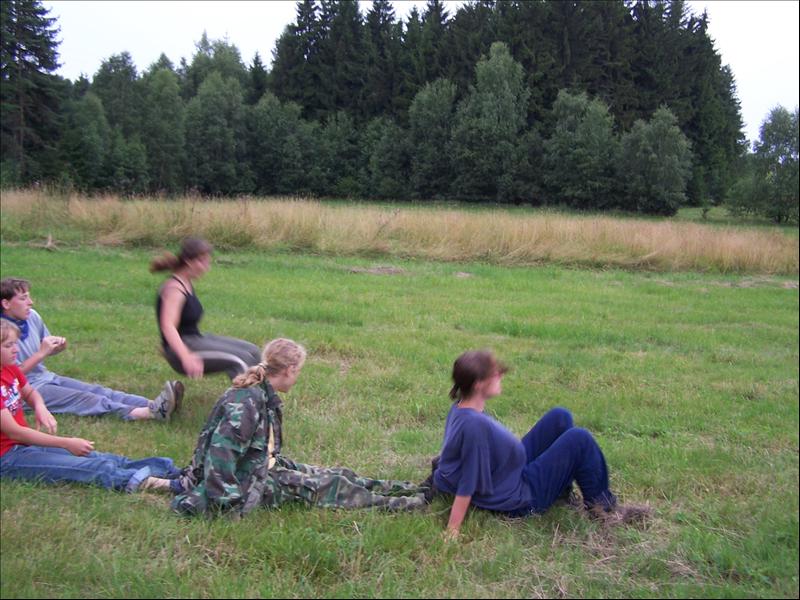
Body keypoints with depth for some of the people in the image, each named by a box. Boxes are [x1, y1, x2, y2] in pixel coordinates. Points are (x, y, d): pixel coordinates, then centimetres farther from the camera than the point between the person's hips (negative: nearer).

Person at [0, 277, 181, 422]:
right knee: (84, 399, -25)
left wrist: (57, 347, -4)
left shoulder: (32, 317, 4)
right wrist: (41, 353, -21)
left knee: (98, 391, -13)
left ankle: (154, 405, -31)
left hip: (47, 377, 7)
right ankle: (149, 413, -44)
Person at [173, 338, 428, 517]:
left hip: (263, 466, 9)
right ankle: (393, 505, -8)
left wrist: (291, 467, 13)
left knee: (333, 474, 5)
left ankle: (399, 489, 10)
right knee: (323, 485, -11)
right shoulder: (246, 403, -27)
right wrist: (232, 507, -28)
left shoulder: (266, 396, 4)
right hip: (244, 482, -9)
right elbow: (221, 453, -31)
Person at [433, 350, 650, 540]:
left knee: (559, 417, 7)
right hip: (520, 500, -9)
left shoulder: (461, 408, -6)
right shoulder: (475, 424, -34)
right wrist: (452, 531, -24)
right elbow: (467, 484, -30)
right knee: (579, 439, -11)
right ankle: (602, 506, 9)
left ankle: (563, 491, 20)